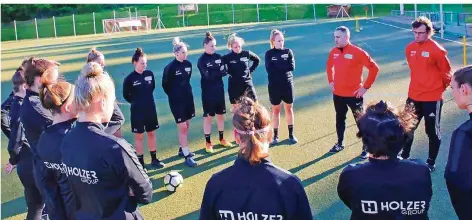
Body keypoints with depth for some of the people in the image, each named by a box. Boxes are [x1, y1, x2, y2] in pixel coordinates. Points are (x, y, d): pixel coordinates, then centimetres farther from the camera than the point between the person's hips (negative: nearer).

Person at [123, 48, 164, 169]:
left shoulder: (150, 74, -4)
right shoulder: (129, 79, -15)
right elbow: (126, 95, -3)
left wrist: (146, 99, 10)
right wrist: (136, 102, 5)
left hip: (151, 109, 4)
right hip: (137, 111, -4)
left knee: (152, 134, 14)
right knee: (139, 136, 7)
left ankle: (154, 159, 27)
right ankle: (140, 162, 18)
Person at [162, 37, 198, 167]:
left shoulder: (188, 64, 0)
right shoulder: (170, 68, -16)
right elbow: (165, 85, -5)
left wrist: (186, 92, 12)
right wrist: (174, 95, 5)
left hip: (188, 98, 6)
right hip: (176, 101, -6)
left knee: (186, 126, 14)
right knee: (182, 128, -4)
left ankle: (182, 149, 31)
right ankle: (187, 156, 1)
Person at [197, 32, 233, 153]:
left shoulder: (218, 56, 5)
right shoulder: (202, 60, -10)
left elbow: (225, 72, -3)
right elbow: (208, 75, -21)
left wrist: (214, 72, -19)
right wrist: (219, 71, -12)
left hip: (219, 90, 5)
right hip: (208, 92, -5)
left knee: (220, 115, 14)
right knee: (208, 117, 3)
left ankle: (222, 139, 28)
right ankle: (208, 143, 13)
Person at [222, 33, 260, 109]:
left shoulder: (247, 54, -3)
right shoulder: (227, 57, -10)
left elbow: (257, 60, 13)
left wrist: (251, 70, 5)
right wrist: (229, 72, -8)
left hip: (247, 84, 2)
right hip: (234, 86, -1)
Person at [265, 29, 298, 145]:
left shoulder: (288, 51, 1)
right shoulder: (269, 54, -3)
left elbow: (292, 67, -11)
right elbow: (269, 69, -16)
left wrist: (277, 65, -15)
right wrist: (284, 65, -16)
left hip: (287, 84, 2)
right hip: (274, 86, -1)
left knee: (289, 109, 10)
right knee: (276, 110, 8)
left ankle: (291, 134, 23)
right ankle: (275, 135, 18)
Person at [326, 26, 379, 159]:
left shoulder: (357, 52, -16)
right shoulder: (334, 52, 2)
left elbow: (374, 68, -14)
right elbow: (329, 66, 23)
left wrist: (365, 87, -14)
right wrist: (331, 81, 13)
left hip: (354, 95, -5)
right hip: (338, 94, 6)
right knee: (340, 119, 19)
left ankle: (366, 148, 17)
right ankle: (339, 144, 35)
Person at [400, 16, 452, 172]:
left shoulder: (437, 50, -17)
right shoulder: (410, 48, 1)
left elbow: (446, 73, -7)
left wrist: (439, 88, 6)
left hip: (432, 98, -6)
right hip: (414, 96, 6)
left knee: (432, 131, 9)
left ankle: (431, 163, 23)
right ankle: (404, 156, 34)